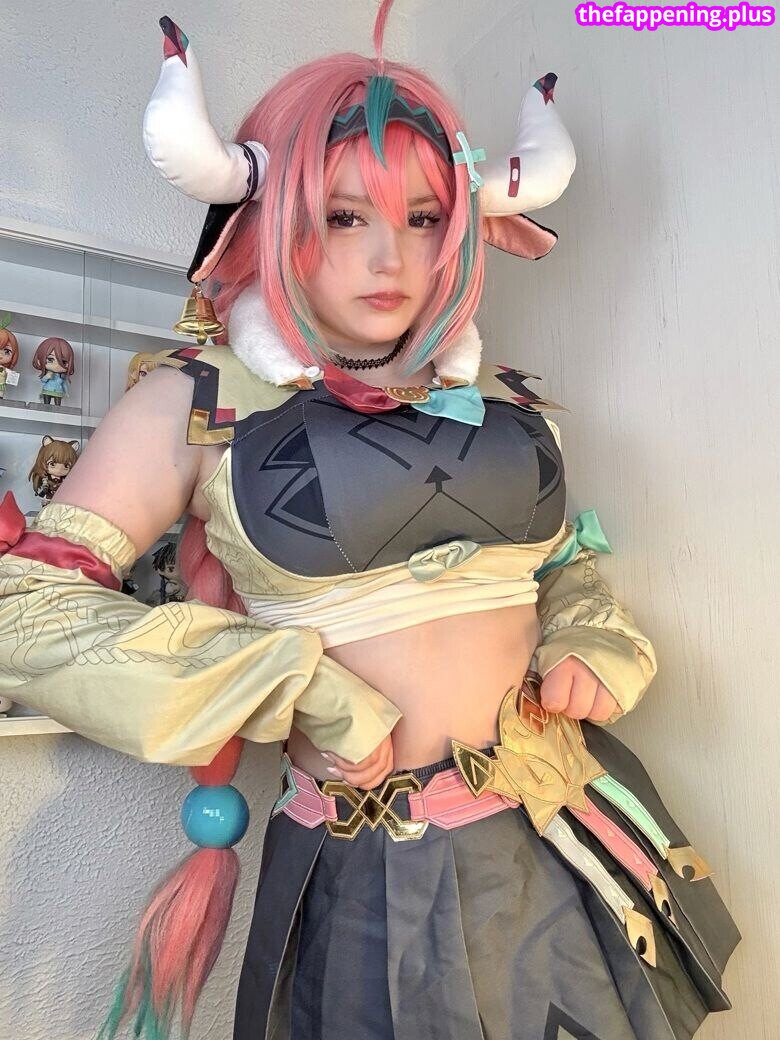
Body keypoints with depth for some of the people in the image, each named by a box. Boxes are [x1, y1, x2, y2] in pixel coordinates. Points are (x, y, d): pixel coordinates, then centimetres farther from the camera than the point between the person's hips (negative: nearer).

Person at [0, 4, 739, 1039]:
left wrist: (590, 648, -2)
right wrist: (305, 697, -14)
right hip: (373, 876, -4)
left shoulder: (502, 404, 7)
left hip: (571, 843, 5)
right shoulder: (200, 403, -5)